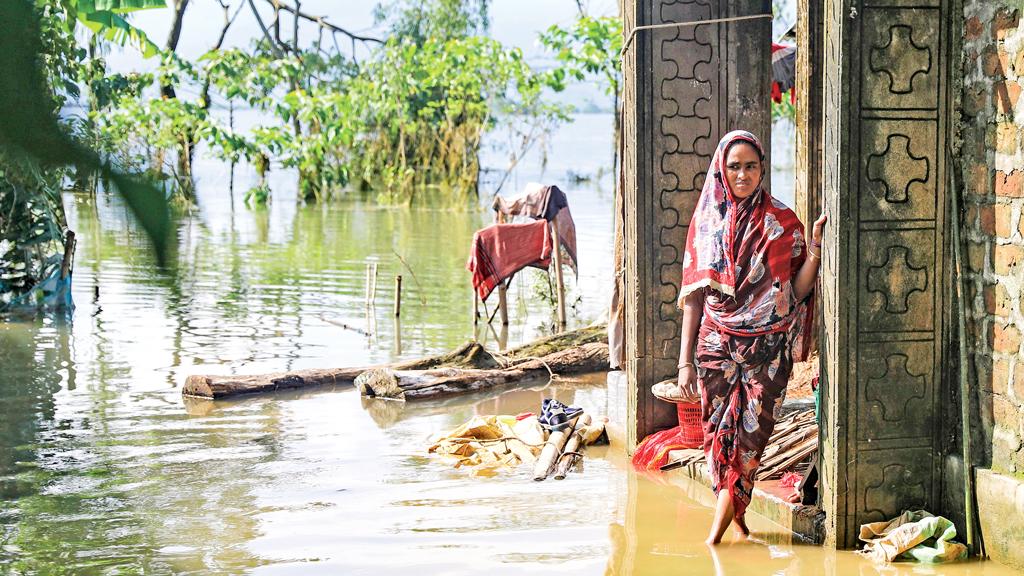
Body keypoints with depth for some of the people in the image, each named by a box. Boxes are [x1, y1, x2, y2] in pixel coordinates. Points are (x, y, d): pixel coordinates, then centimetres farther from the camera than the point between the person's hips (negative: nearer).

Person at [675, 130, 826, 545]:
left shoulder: (781, 222, 1)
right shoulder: (706, 221, 5)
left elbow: (796, 291, 0)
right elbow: (693, 296, 6)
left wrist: (815, 248, -14)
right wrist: (685, 360, 2)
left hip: (766, 349, -1)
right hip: (717, 346, 1)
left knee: (752, 433, -5)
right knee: (721, 431, -1)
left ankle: (719, 527, 1)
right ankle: (737, 516, 12)